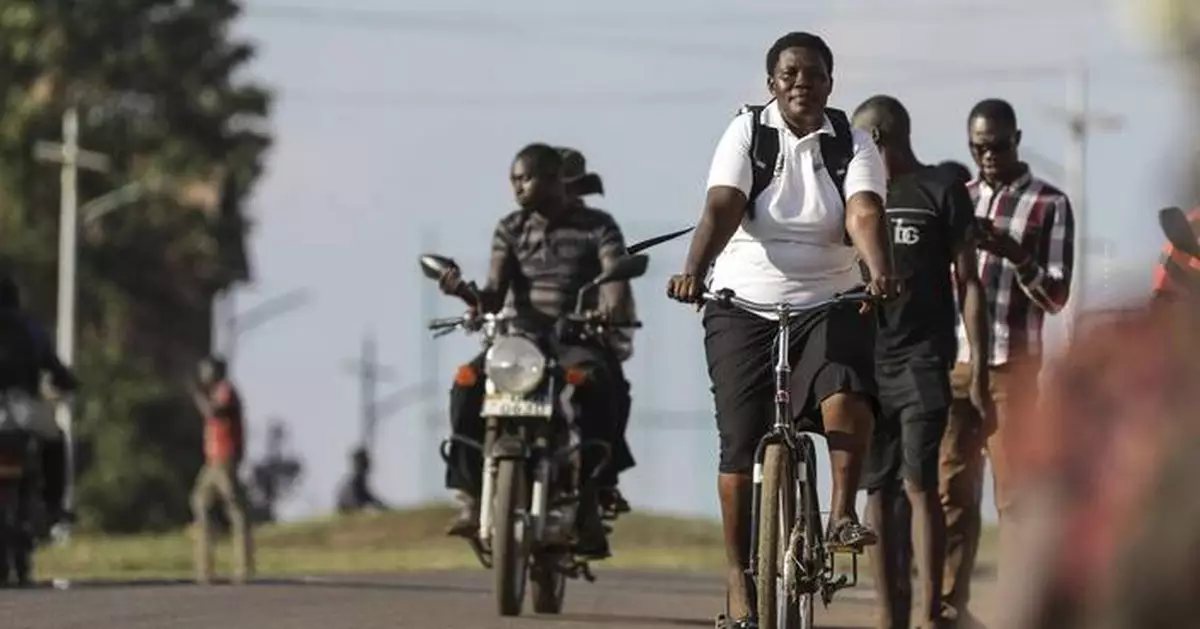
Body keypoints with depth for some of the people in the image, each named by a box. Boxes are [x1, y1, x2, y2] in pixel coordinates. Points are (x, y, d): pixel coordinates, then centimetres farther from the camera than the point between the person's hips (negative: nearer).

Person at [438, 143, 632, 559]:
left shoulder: (596, 227, 5)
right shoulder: (511, 230, 13)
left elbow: (615, 278, -11)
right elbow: (494, 296, 2)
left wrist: (611, 309, -34)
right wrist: (466, 293, -22)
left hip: (576, 341, -3)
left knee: (595, 384, -37)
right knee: (468, 383, -28)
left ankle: (591, 503, -35)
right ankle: (470, 498, -30)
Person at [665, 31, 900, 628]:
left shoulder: (854, 146, 0)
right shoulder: (747, 133, -2)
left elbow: (864, 215, -18)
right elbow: (721, 209, -17)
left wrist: (880, 270, -38)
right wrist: (694, 272, -35)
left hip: (829, 305, 0)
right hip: (744, 308, 0)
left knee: (848, 390, -30)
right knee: (741, 444, -4)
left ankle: (842, 513, -16)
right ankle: (739, 578, 4)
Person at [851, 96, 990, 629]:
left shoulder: (943, 189, 2)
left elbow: (967, 282, 1)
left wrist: (979, 369, -5)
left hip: (922, 359, -5)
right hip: (864, 359, 5)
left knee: (918, 485, -13)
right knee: (878, 492, 3)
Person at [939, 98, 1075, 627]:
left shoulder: (1049, 205, 1)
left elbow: (1056, 298, -3)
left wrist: (1016, 255, -19)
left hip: (1011, 364, -4)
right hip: (954, 360, 4)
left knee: (1013, 492, -4)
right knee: (949, 487, 0)